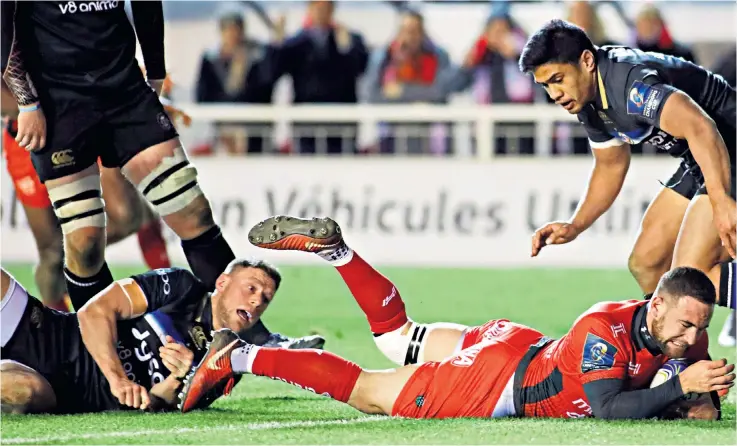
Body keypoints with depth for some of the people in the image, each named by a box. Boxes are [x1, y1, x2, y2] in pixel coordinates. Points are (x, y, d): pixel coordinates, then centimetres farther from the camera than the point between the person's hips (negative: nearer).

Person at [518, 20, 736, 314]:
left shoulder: (630, 83, -28)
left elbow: (700, 128, -41)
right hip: (697, 165, 10)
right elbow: (611, 166, 20)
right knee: (645, 265, 10)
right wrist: (575, 227, 9)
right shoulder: (590, 103, 4)